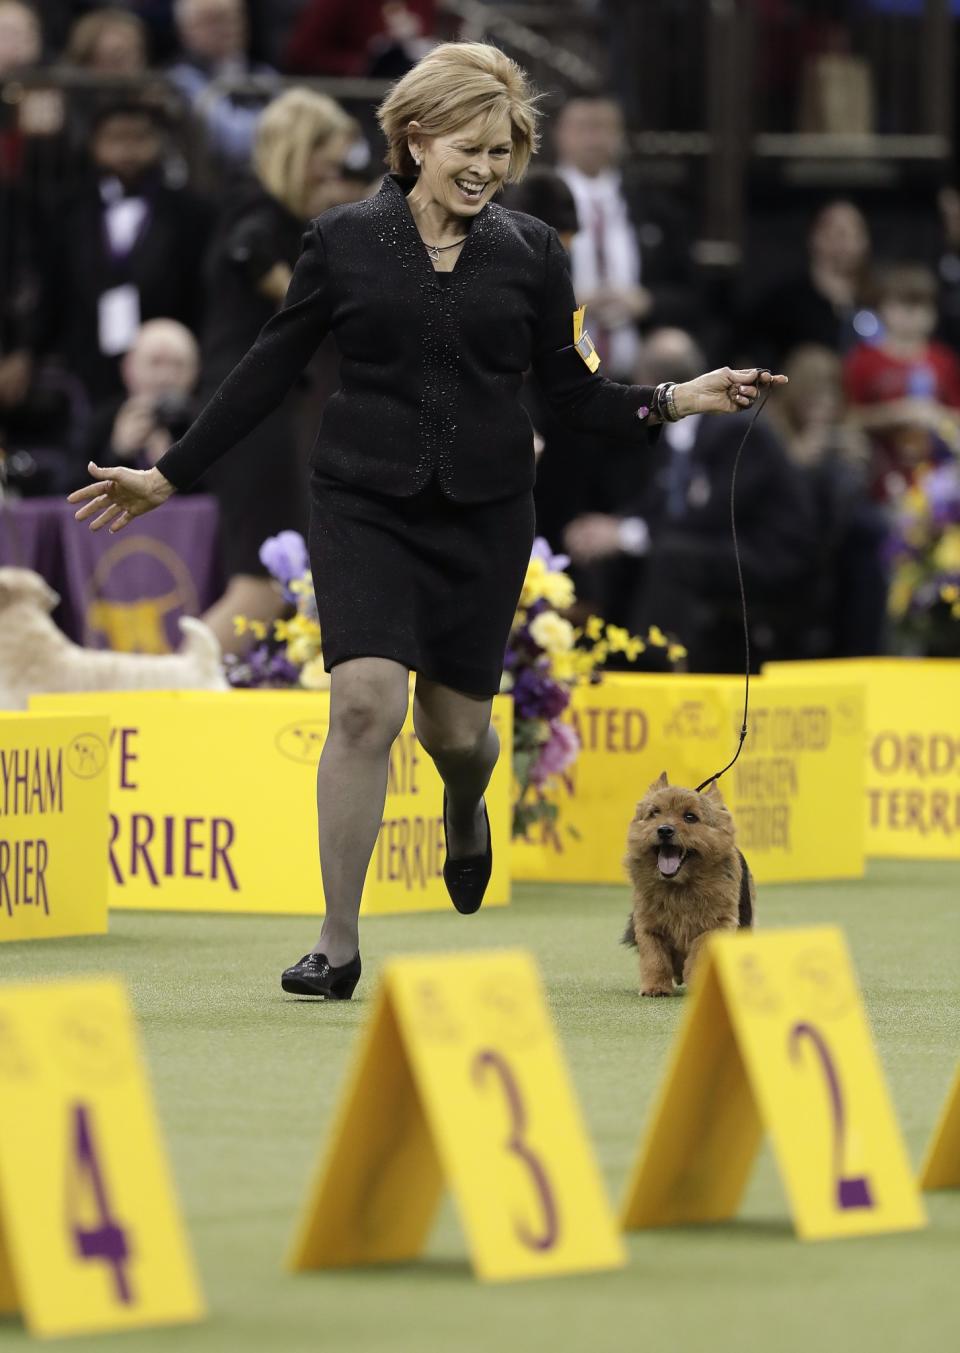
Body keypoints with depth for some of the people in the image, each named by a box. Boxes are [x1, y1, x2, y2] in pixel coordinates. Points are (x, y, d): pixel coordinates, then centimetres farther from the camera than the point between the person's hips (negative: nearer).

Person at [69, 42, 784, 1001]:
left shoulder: (529, 253, 3)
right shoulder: (346, 240, -1)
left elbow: (573, 391, 8)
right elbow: (269, 371, 5)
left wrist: (672, 403, -8)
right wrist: (170, 475, 6)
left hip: (484, 512, 2)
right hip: (364, 503, -2)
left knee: (456, 727, 6)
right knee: (366, 701, -18)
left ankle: (464, 814, 46)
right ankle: (338, 942, -10)